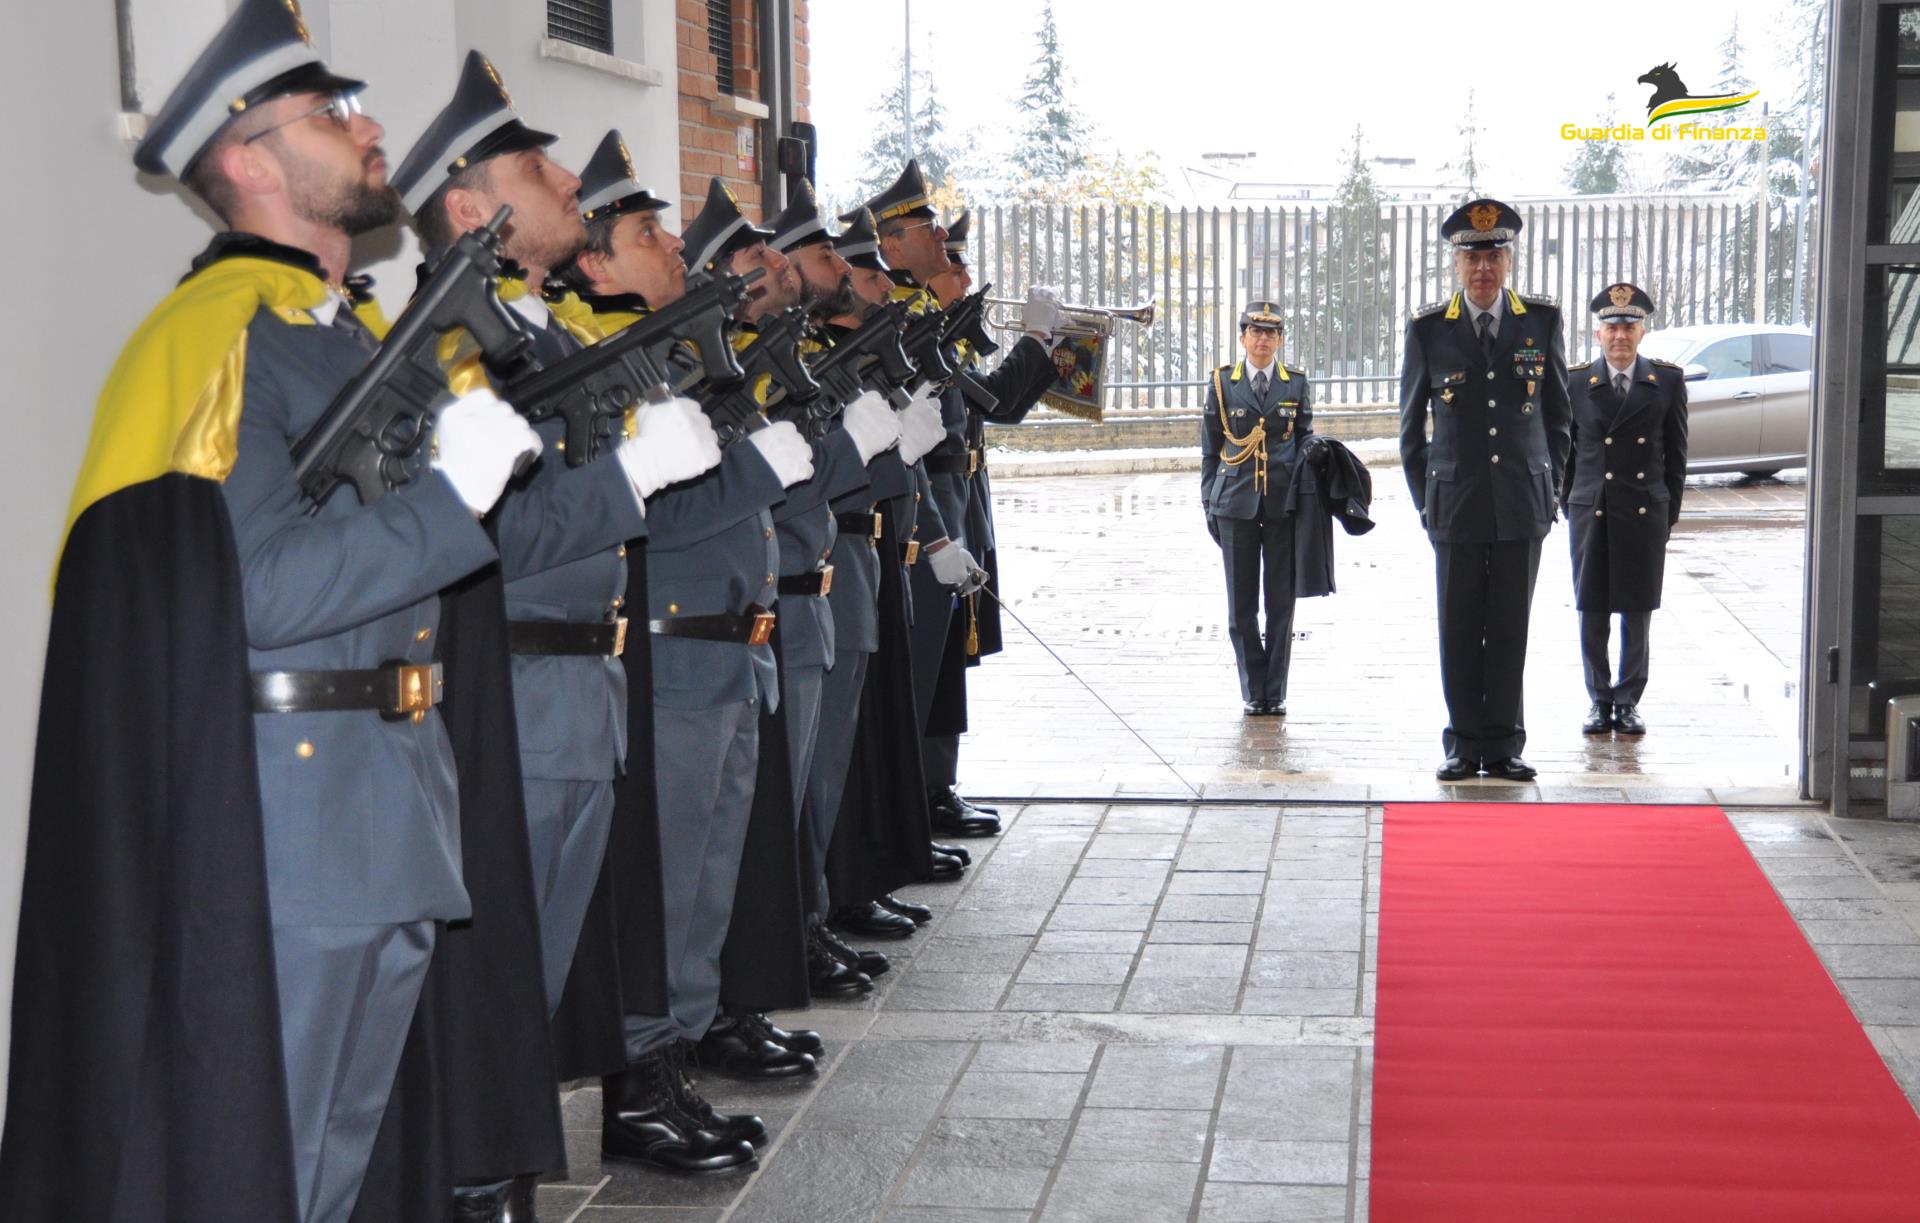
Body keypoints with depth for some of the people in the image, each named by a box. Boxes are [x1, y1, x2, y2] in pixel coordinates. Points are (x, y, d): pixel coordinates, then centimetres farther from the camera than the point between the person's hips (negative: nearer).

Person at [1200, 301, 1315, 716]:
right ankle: (1254, 692, 11)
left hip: (1284, 502, 0)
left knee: (1281, 600, 2)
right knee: (1242, 602, 2)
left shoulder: (1297, 382, 7)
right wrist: (1209, 503, 5)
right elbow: (1210, 448, 8)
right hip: (1236, 502, 0)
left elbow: (1306, 441, 12)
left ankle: (1275, 693, 10)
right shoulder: (1222, 383, 6)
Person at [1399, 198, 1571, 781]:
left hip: (1523, 504, 1)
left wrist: (1549, 486, 7)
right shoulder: (1427, 327, -1)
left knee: (1511, 630, 5)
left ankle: (1503, 744, 14)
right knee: (1459, 632, 4)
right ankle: (1464, 744, 14)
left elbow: (1558, 412, 11)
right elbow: (1411, 422, 7)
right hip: (1456, 506, 0)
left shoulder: (1542, 320, 2)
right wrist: (1425, 500, 5)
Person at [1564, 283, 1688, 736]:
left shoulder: (1668, 381, 2)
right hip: (1591, 514, 0)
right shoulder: (1575, 383, 2)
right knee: (1592, 613, 5)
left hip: (1645, 514, 0)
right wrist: (1571, 506, 4)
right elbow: (1564, 451, 7)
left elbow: (1676, 453, 6)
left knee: (1637, 614, 5)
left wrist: (1670, 512, 3)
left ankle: (1628, 700, 17)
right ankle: (1600, 700, 17)